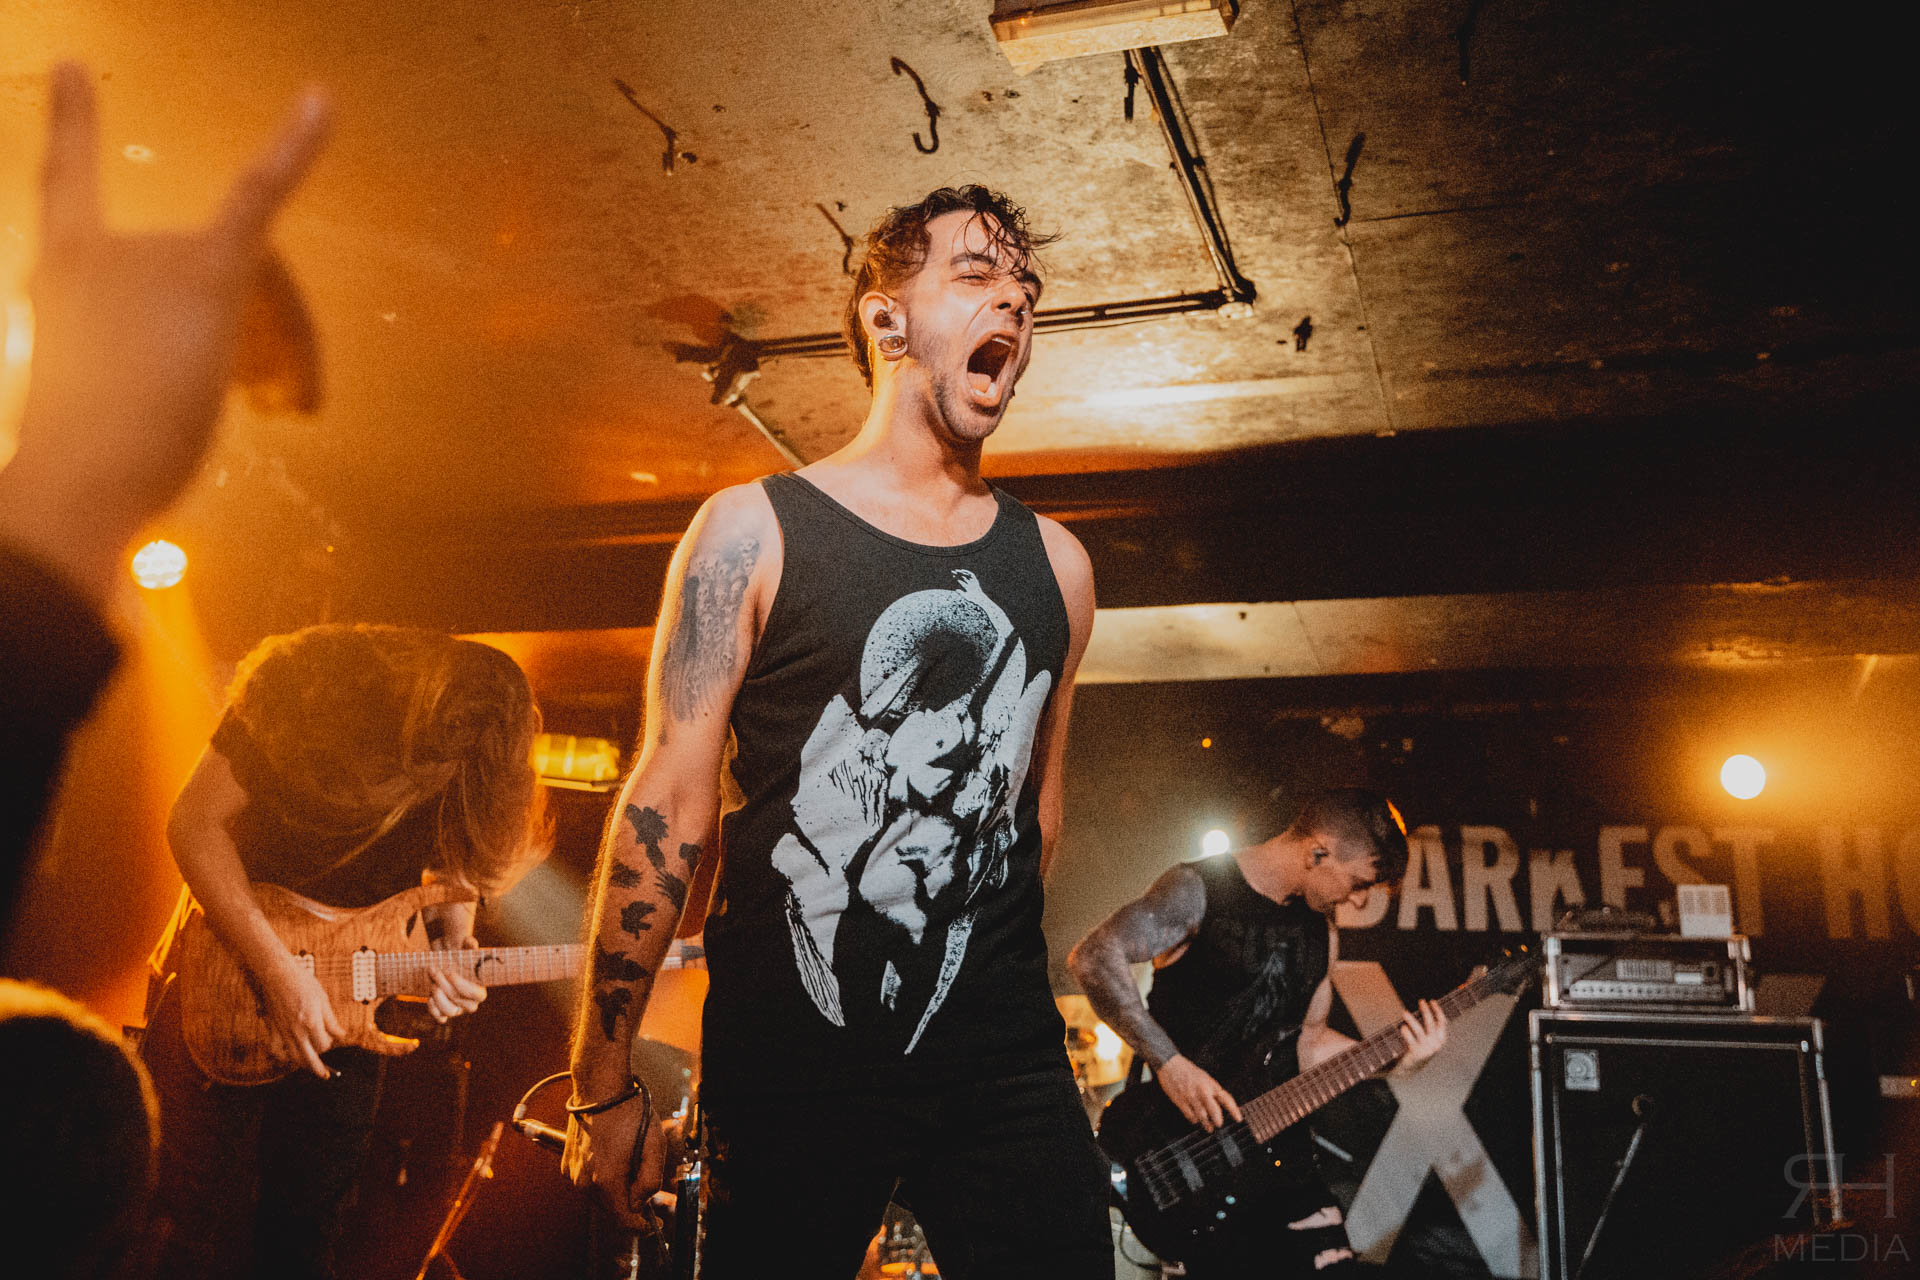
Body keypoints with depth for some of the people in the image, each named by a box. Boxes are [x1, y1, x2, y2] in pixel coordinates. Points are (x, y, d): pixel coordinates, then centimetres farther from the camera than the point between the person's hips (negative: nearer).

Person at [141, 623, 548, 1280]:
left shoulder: (473, 769, -12)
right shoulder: (312, 679, -24)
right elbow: (196, 821, -22)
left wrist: (451, 944, -17)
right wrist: (278, 970, -26)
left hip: (348, 1000, 3)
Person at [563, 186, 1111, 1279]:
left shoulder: (1055, 565, 9)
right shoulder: (753, 531, -2)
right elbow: (668, 802, -5)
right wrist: (605, 1085, -4)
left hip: (1005, 1067, 3)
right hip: (789, 1071, -3)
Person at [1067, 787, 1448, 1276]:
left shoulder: (1322, 932, 12)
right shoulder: (1199, 891, -12)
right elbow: (1092, 956, -24)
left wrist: (1396, 1060, 2)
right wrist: (1169, 1063, -28)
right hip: (1183, 1132, -7)